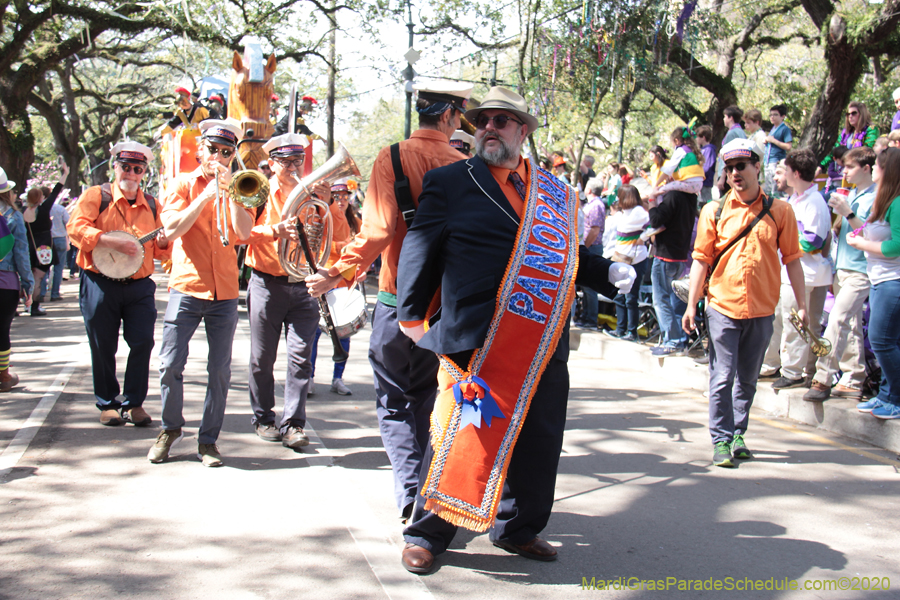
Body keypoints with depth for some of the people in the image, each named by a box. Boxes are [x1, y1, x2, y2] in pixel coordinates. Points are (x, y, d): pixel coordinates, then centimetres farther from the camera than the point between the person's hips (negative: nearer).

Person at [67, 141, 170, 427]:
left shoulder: (152, 205, 12)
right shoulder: (96, 196, 2)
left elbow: (161, 252, 16)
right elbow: (76, 228, -12)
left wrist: (163, 242, -8)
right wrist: (114, 242, -21)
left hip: (139, 286, 3)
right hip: (100, 284, -2)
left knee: (143, 342, -5)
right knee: (103, 347, 5)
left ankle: (134, 402, 9)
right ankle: (107, 403, 19)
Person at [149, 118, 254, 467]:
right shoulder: (184, 184, 7)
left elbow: (244, 232, -5)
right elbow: (171, 229, -8)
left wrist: (228, 189, -10)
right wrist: (206, 196, -11)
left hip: (225, 291, 2)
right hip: (186, 286, -1)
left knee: (220, 369, 2)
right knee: (170, 364, -4)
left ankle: (208, 440, 13)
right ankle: (171, 428, 19)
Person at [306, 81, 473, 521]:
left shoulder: (392, 158, -9)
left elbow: (378, 230, -18)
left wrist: (339, 274, -14)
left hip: (396, 299, -2)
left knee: (394, 402, 8)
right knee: (424, 396, 19)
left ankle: (411, 493, -3)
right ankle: (420, 490, 25)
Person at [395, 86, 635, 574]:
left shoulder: (554, 194, 16)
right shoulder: (450, 182, 3)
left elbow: (569, 255, 23)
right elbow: (420, 250, 2)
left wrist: (609, 273, 7)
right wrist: (412, 316, -1)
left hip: (544, 346, 5)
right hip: (475, 344, -5)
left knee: (537, 441, 12)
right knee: (461, 435, 0)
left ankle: (517, 528, 31)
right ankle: (426, 533, 17)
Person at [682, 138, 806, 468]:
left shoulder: (779, 211, 2)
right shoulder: (714, 211, 1)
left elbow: (792, 259, 5)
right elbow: (701, 259, 2)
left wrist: (802, 305, 3)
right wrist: (691, 304, -2)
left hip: (761, 309, 1)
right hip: (723, 307, -1)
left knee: (747, 379, 12)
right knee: (722, 378, -2)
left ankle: (738, 434, 26)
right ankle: (721, 440, 6)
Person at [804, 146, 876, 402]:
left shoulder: (876, 197, -9)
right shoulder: (851, 194, 15)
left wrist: (848, 213, -21)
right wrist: (837, 219, 0)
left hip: (860, 270, -8)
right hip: (842, 266, 8)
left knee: (838, 319, -15)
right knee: (851, 325, 11)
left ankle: (824, 378, -13)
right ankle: (853, 381, 17)